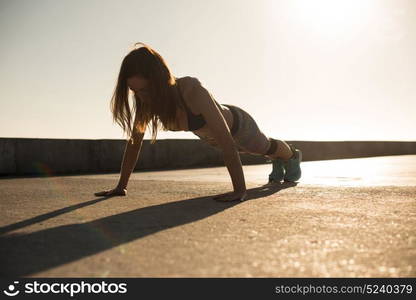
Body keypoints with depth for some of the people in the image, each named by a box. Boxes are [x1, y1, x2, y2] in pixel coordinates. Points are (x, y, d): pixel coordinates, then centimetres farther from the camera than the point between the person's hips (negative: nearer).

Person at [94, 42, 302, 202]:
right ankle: (277, 162, 70)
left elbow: (225, 139, -50)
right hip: (209, 136, 5)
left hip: (237, 125, -5)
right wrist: (121, 186, -21)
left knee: (267, 147, 29)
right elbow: (134, 140, -20)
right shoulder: (147, 100, -28)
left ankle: (294, 155, 64)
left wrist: (240, 190, -54)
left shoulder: (192, 90, -47)